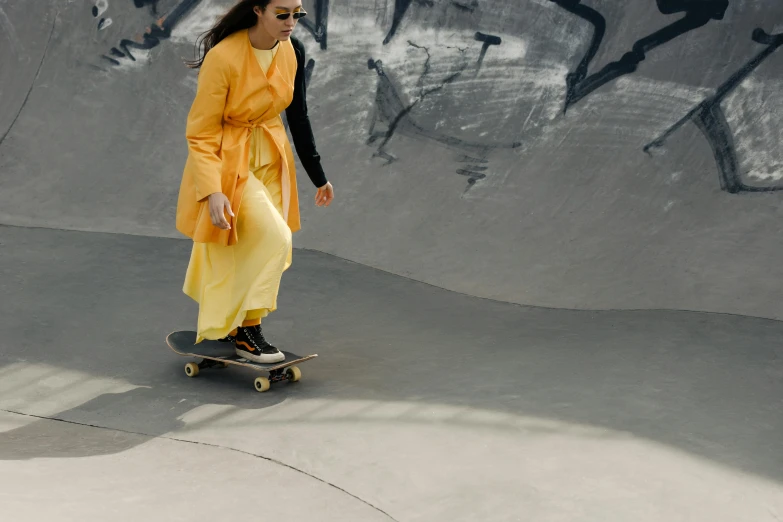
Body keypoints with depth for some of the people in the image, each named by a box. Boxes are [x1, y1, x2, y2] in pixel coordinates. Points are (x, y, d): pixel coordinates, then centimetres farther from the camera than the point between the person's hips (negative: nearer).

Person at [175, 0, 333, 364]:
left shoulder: (293, 52, -5)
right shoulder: (223, 57, -23)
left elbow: (298, 117, 7)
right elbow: (200, 132, -18)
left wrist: (318, 176, 11)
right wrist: (212, 191, -29)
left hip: (270, 160, 6)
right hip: (227, 162, -6)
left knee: (253, 251, 10)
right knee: (275, 238, -18)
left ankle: (225, 328, 27)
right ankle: (246, 331, -3)